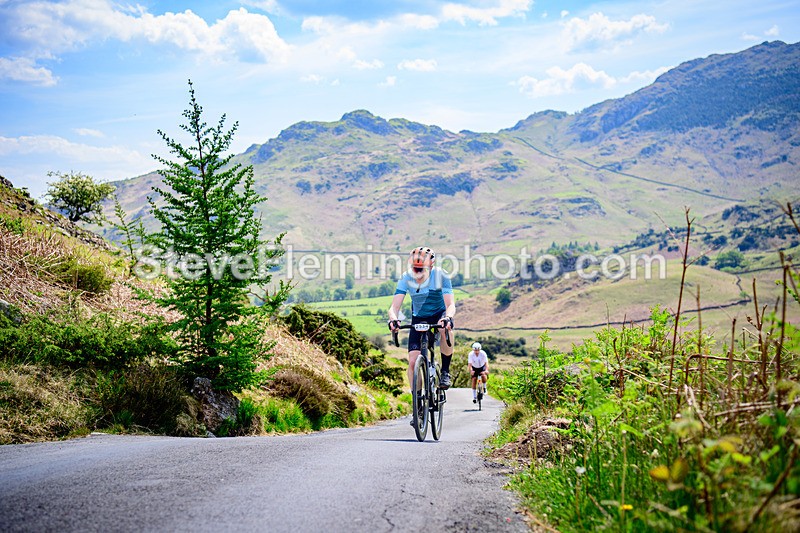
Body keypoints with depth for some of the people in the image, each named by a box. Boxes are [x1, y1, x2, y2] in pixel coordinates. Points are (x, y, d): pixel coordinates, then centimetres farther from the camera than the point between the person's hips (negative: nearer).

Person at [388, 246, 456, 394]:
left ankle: (445, 372, -19)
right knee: (413, 361, -12)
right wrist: (393, 319, -50)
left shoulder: (440, 276, -24)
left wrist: (447, 318, -54)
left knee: (445, 329, -38)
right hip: (418, 318, 2)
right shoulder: (406, 278, -21)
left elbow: (451, 305, -31)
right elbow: (394, 307, -26)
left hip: (439, 314, -2)